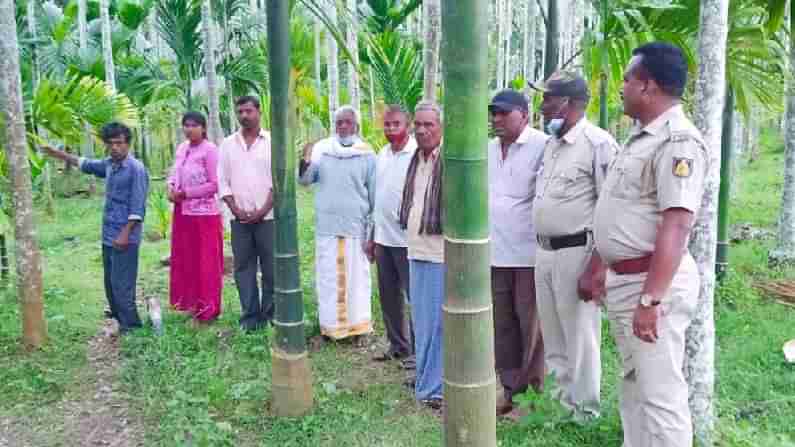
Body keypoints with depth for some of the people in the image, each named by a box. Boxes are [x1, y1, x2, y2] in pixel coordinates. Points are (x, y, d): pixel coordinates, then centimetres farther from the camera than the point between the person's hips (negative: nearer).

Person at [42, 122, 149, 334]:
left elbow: (138, 207, -17)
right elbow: (88, 165, 31)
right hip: (108, 235, 8)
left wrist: (126, 234, -20)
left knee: (122, 284, -7)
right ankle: (120, 319, 28)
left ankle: (130, 327, 1)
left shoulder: (136, 169, -14)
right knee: (111, 283, 15)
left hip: (125, 237, -8)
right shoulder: (109, 164, 9)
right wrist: (61, 155, 35)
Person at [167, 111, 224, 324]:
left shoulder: (210, 150, -13)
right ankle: (190, 303, 28)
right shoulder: (182, 148, 10)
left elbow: (215, 185, -17)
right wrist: (171, 188, -3)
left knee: (205, 262, 1)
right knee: (184, 259, 15)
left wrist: (186, 193, -14)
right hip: (182, 213, 8)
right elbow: (174, 173, 19)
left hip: (204, 214, -8)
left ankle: (207, 309, 12)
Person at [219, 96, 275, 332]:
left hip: (267, 217, -2)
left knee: (271, 268, 0)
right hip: (239, 219, 3)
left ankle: (270, 316, 10)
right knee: (243, 268, 5)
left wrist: (262, 211, -10)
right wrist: (236, 210, -5)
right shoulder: (228, 144, 9)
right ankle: (250, 317, 12)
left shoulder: (272, 141, 1)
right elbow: (223, 182, 7)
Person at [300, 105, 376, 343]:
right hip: (326, 226, 2)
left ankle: (359, 327, 17)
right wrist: (305, 162, -20)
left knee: (356, 278, 5)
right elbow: (305, 180, 1)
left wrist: (373, 230, -1)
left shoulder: (367, 155, -3)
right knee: (327, 277, 8)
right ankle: (330, 326, 20)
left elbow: (375, 195, 0)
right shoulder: (321, 149, 3)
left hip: (356, 227, -2)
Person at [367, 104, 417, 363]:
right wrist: (373, 236, 18)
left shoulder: (417, 154, -11)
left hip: (407, 238, -8)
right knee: (388, 296, 15)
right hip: (383, 238, 8)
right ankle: (398, 345, 29)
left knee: (414, 296, 0)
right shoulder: (382, 154, 12)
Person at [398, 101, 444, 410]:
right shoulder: (416, 160, 13)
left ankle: (434, 388, 9)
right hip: (416, 251, 8)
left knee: (435, 323, -2)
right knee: (421, 320, 17)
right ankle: (426, 376, 30)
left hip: (441, 254, -8)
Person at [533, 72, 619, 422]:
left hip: (576, 251, -9)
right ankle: (562, 395, 35)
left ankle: (584, 408, 19)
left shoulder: (597, 143, -14)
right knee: (552, 333, 18)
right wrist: (542, 248, 18)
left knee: (580, 335, 3)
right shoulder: (551, 144, 13)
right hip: (544, 250, 9)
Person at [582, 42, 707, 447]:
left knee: (659, 393, -1)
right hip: (621, 279, 10)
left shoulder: (677, 141, -18)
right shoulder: (640, 137, 13)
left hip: (653, 281, -10)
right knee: (633, 385, 21)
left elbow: (676, 226, -26)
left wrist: (650, 299, -29)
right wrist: (599, 268, 21)